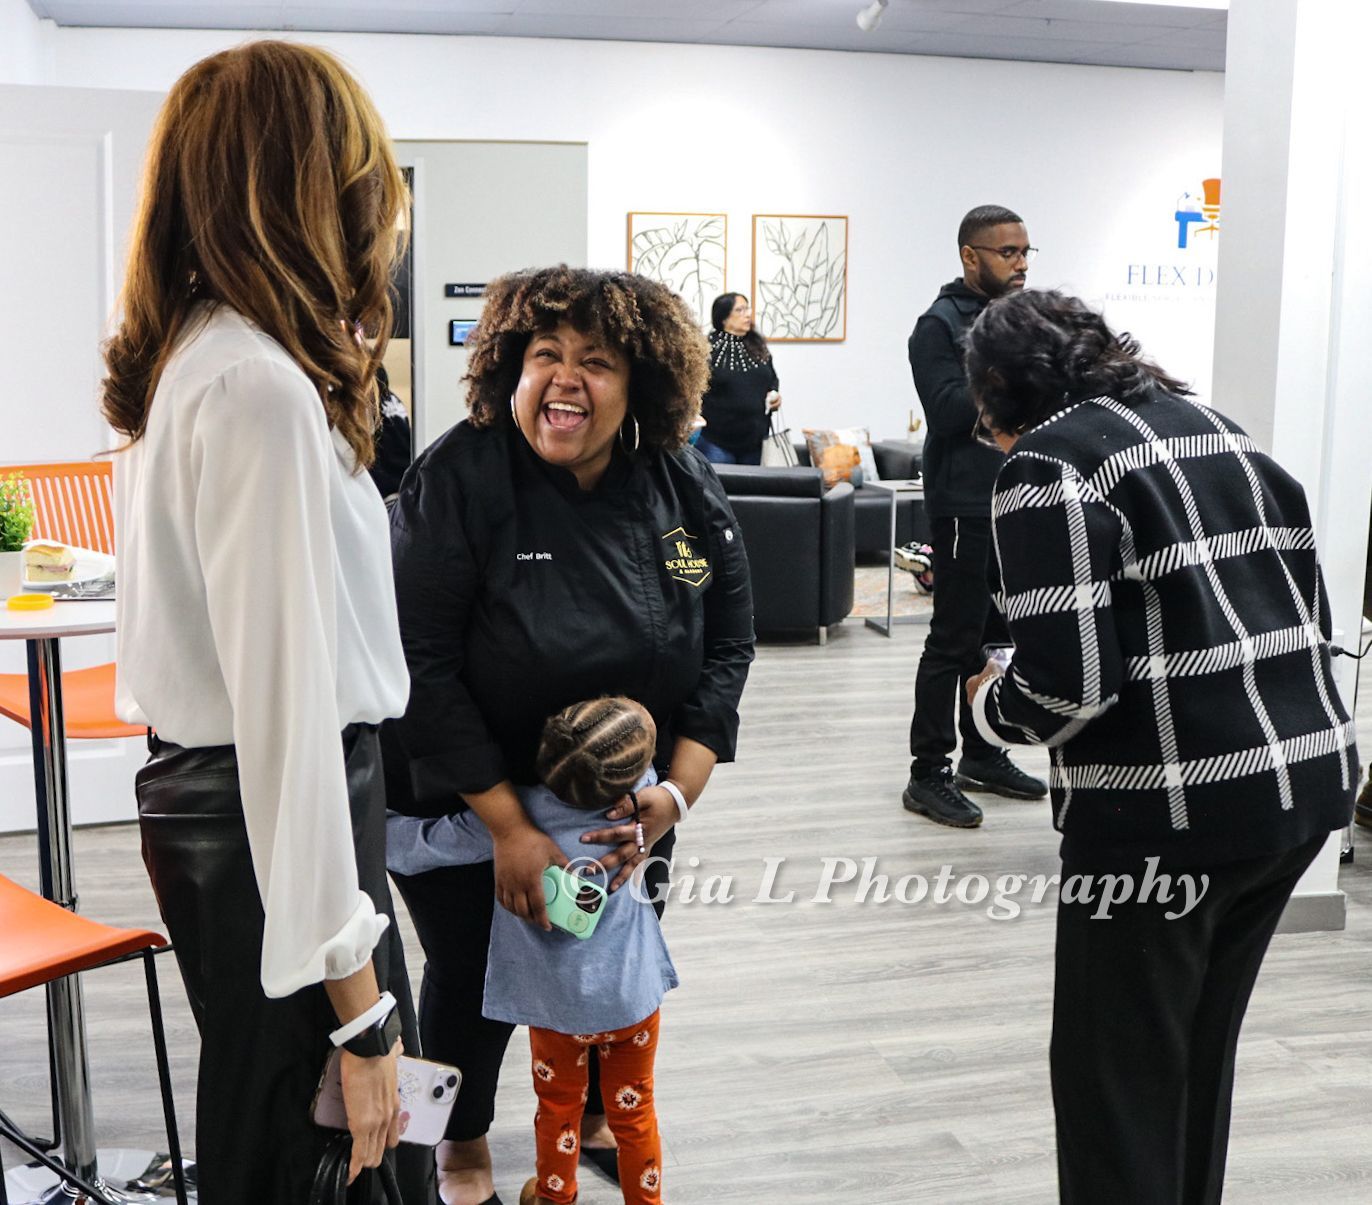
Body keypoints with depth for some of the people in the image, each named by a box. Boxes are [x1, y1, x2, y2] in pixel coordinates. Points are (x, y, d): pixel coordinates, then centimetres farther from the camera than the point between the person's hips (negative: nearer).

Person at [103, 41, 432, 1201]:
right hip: (274, 822, -10)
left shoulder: (191, 357, 8)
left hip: (205, 793, 10)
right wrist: (358, 1002, -23)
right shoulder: (262, 389, -22)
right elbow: (286, 701, -26)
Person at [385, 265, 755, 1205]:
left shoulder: (685, 488, -9)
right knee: (475, 974, 9)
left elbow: (727, 645, -4)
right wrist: (508, 825, -24)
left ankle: (594, 1112, 51)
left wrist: (677, 791, -15)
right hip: (469, 800, -4)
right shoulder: (458, 480, -23)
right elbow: (424, 667, -24)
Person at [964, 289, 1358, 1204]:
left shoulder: (1050, 462, -9)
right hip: (1310, 777, 8)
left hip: (1174, 809, -8)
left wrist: (988, 705, 2)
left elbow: (1068, 684, -18)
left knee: (1114, 1078, 9)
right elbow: (1312, 608, 14)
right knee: (1198, 1056, 23)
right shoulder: (1215, 427, 14)